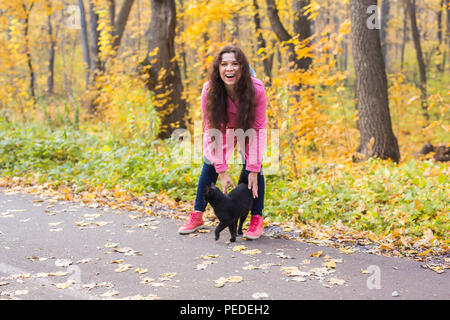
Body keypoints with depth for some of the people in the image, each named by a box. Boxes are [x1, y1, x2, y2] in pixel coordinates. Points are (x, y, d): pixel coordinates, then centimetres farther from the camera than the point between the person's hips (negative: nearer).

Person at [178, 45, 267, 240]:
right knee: (210, 164, -5)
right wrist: (222, 171, -31)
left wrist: (253, 170, -32)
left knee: (252, 166, -16)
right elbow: (211, 130, -27)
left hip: (247, 127, -1)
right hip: (223, 127, 1)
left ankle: (257, 218, -3)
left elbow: (258, 128, -29)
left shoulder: (256, 89, -36)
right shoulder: (210, 90, -33)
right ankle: (197, 215, 9)